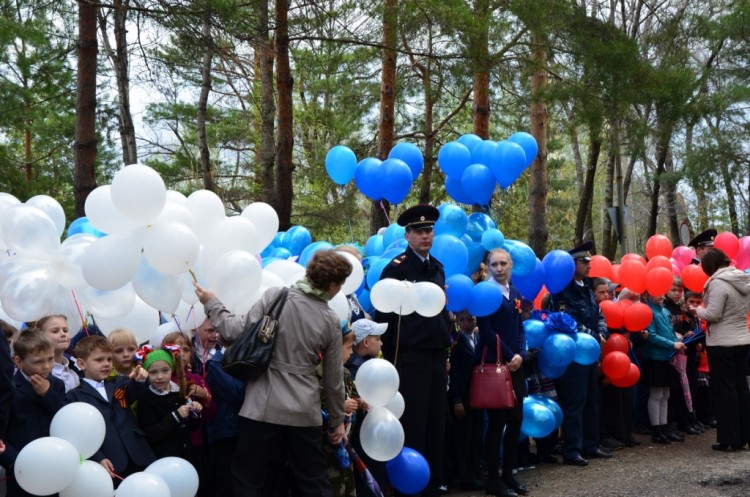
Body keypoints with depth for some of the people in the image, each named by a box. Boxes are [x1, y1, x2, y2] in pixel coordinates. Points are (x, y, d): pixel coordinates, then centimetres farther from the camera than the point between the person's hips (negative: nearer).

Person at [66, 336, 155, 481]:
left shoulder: (119, 385, 15)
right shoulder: (75, 397, 3)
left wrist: (139, 379, -28)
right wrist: (99, 459, -17)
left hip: (139, 459, 4)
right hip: (109, 467, -4)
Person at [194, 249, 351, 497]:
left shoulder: (275, 296, -7)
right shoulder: (331, 320, 1)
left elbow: (238, 332, -9)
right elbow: (333, 377, 6)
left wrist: (212, 304, 7)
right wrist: (337, 419, 18)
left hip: (264, 406, -2)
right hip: (305, 411, 2)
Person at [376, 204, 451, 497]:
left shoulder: (437, 267, 14)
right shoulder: (396, 268, -7)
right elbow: (385, 314, -9)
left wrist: (445, 349, 16)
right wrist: (392, 357, -10)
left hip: (436, 356, 6)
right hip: (410, 358, -6)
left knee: (435, 425, 10)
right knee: (412, 427, -1)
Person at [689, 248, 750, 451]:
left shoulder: (718, 283, -17)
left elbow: (712, 314, -20)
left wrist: (697, 310, -2)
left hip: (722, 344, -8)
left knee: (724, 390, 0)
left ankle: (729, 439, 3)